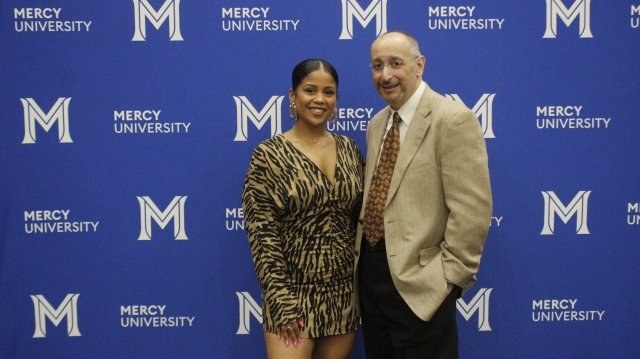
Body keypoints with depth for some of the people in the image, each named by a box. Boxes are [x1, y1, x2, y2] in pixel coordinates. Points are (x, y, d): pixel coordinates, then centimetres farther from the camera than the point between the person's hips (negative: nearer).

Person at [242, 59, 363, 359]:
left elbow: (360, 217, 11)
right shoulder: (268, 154, -8)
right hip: (293, 290, -4)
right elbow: (261, 233, -11)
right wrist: (283, 302, -15)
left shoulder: (349, 149, 6)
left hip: (344, 291, 5)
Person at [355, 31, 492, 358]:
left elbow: (472, 209, -18)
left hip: (420, 283, -7)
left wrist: (450, 275, -16)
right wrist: (361, 256, 12)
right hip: (371, 273, 8)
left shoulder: (453, 119, -14)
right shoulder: (376, 124, 12)